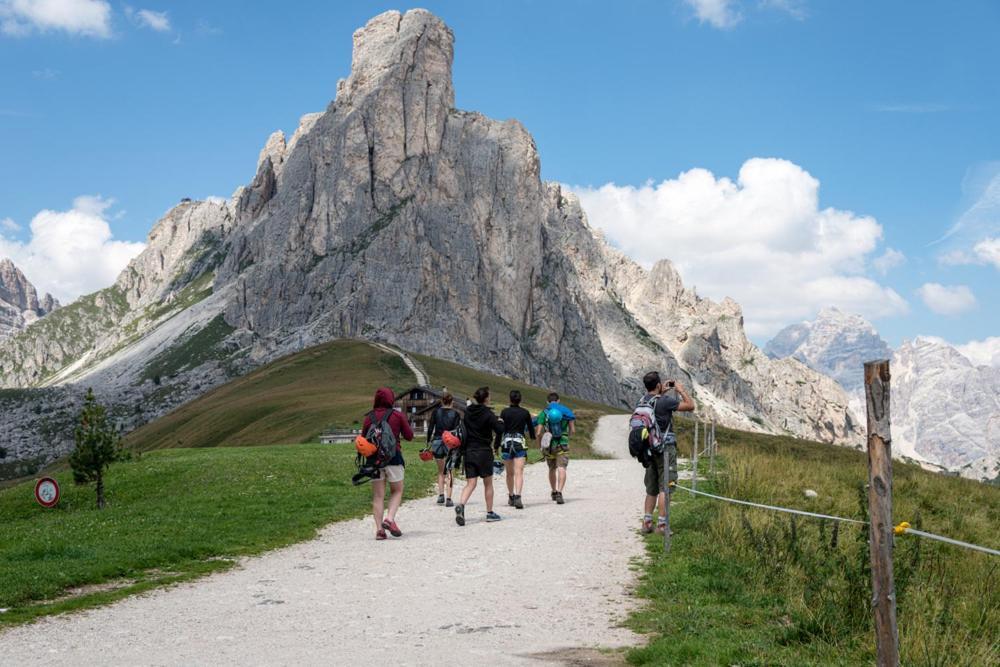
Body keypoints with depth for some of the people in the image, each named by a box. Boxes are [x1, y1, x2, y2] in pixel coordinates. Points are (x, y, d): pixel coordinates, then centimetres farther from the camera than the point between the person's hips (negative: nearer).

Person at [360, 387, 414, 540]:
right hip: (393, 456, -2)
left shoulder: (369, 417, 2)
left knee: (378, 495, 6)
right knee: (397, 490, 14)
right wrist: (406, 424, 20)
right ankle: (389, 518, -8)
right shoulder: (397, 415, -2)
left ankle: (379, 529, -1)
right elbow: (409, 436, 4)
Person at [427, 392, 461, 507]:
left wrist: (428, 442, 9)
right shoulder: (455, 414, -1)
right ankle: (448, 499, -7)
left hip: (437, 442, 2)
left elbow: (430, 429, 1)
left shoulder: (436, 412, 3)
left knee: (440, 471, 17)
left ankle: (440, 495, 4)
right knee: (449, 472, 2)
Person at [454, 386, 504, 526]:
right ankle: (490, 513, 17)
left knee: (470, 483, 3)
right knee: (488, 483, 11)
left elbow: (464, 428, 12)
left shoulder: (467, 412, 5)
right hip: (484, 451, -4)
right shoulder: (487, 414, -12)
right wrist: (500, 422, 6)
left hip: (468, 451, 4)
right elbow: (500, 430, -13)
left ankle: (461, 504, -23)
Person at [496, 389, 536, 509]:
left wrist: (497, 445, 2)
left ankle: (511, 497, 25)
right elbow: (530, 428, 16)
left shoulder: (505, 412, -2)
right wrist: (533, 437, 37)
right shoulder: (525, 413, 2)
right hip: (520, 443, -1)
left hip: (506, 442, 1)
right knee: (519, 472, -8)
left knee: (509, 473, 15)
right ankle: (517, 496, -25)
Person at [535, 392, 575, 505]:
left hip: (549, 445, 1)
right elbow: (573, 430, 3)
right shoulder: (566, 411, 3)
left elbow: (538, 433, -6)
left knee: (552, 469, 20)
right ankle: (559, 493, -27)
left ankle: (554, 492, 35)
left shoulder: (543, 413, 1)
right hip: (563, 444, -1)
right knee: (561, 469, -9)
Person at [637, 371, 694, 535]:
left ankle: (646, 522, 13)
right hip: (665, 448, -7)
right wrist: (680, 390, 4)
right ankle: (661, 524, -6)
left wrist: (662, 392, 24)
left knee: (651, 488, 15)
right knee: (665, 487, -4)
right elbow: (690, 406, -8)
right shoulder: (665, 401, -16)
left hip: (648, 448, 7)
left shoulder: (642, 401, 4)